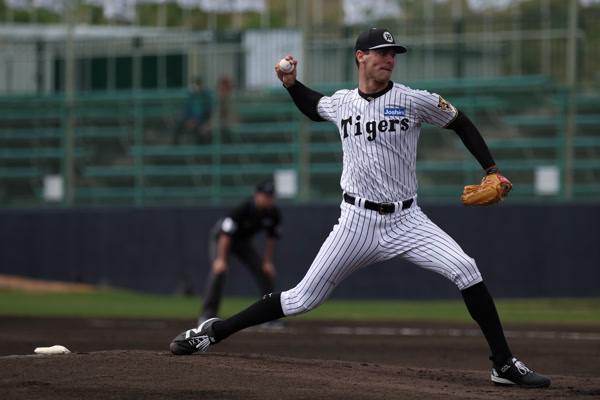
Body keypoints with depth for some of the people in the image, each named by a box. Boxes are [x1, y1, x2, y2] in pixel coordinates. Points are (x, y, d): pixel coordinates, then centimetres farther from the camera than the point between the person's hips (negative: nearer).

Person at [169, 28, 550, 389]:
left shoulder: (415, 101, -3)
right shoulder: (341, 102, 6)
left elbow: (461, 124, 8)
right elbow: (312, 107, 31)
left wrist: (492, 171, 0)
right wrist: (291, 84, 13)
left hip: (406, 220, -1)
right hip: (358, 221, 1)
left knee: (465, 270, -21)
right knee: (304, 298, -2)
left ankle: (505, 365, -13)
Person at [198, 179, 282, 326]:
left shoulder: (274, 213, -18)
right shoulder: (242, 209, -36)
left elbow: (271, 238, -4)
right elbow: (226, 235, -33)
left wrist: (267, 262, -4)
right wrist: (221, 260, -34)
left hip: (243, 242, 6)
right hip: (220, 238, -6)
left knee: (265, 272, -1)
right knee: (219, 270, -26)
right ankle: (207, 316, -25)